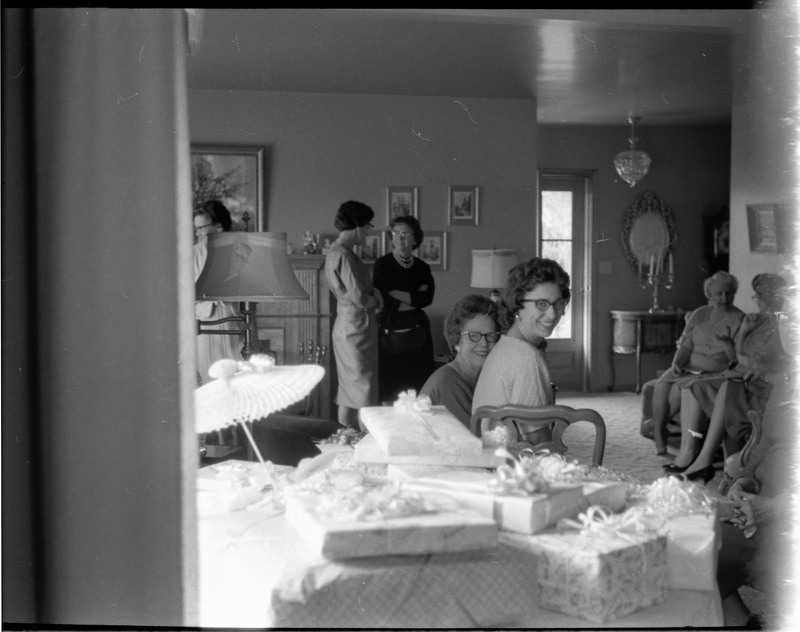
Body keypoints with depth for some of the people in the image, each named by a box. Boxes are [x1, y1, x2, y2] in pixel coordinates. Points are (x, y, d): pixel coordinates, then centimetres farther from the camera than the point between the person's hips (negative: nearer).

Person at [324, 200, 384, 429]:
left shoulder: (336, 251, 13)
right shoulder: (343, 255, -19)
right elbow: (359, 298, -21)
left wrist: (374, 293, 2)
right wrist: (375, 300, -1)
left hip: (349, 326, 10)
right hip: (355, 328, -10)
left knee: (349, 392, 14)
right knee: (362, 393, -6)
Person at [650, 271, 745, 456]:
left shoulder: (739, 319, -2)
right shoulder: (699, 314, 14)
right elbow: (686, 345, 10)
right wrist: (676, 363, -9)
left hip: (715, 373, -5)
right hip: (688, 368, 5)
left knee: (680, 387, -30)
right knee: (661, 385, -22)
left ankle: (657, 426, -15)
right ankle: (658, 440, -18)